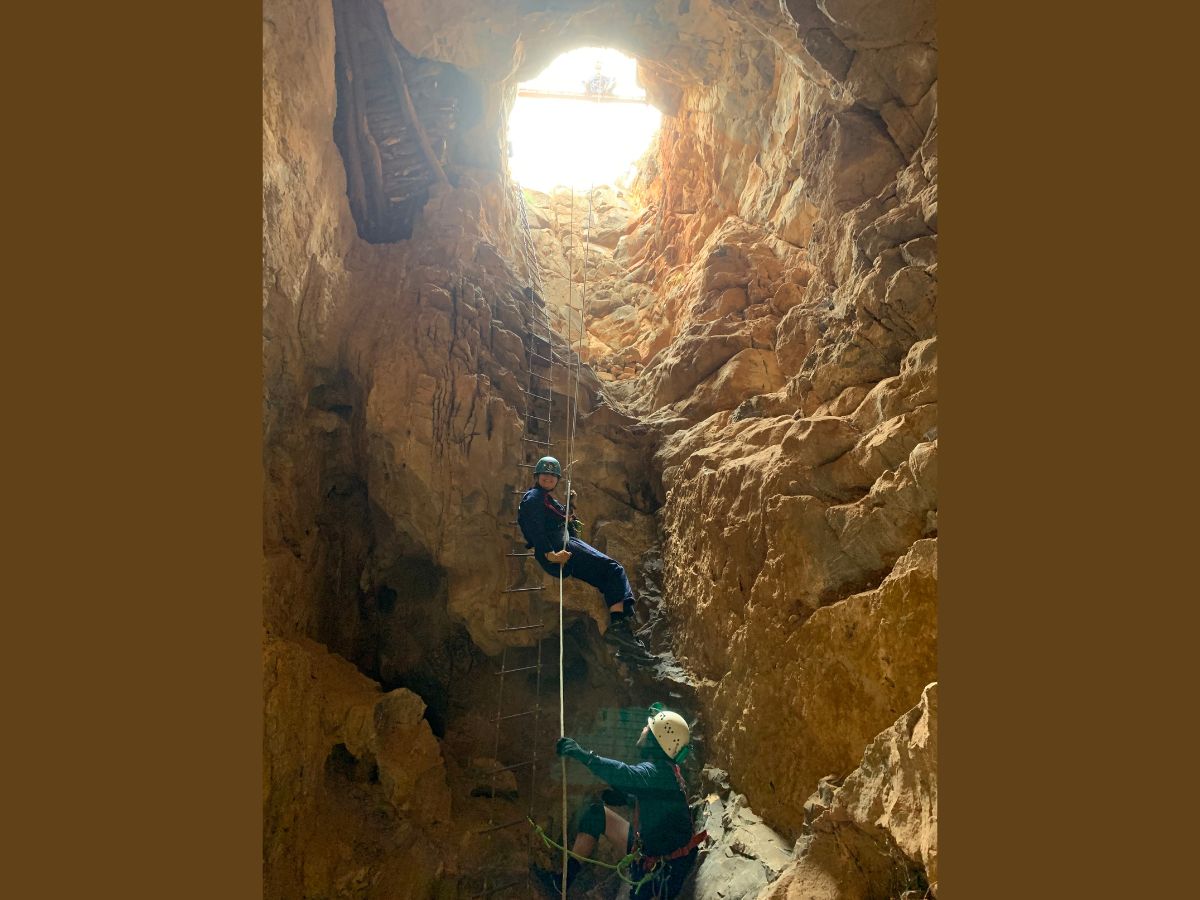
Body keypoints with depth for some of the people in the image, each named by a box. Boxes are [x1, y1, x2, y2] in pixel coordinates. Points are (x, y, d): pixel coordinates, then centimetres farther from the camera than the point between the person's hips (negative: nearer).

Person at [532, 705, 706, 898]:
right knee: (596, 813, 5)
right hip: (645, 847, 9)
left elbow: (626, 775, -46)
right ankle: (563, 880, 6)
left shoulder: (659, 772, -26)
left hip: (666, 867, -9)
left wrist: (584, 756, -49)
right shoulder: (663, 769, 4)